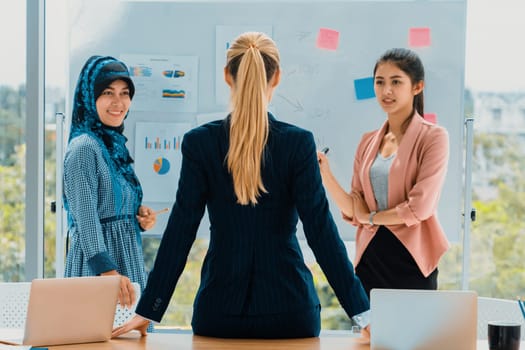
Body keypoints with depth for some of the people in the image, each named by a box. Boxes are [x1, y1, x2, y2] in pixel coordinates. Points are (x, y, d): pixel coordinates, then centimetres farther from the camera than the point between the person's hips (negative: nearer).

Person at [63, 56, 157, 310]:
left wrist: (141, 216, 3)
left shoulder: (115, 144, 14)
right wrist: (107, 270, -30)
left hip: (126, 259, 9)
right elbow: (85, 216, -20)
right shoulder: (83, 148, -12)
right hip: (96, 266, -9)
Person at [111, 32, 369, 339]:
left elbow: (180, 231, -5)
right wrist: (362, 311, -6)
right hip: (288, 306, -1)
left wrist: (148, 310, 1)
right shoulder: (299, 143, -9)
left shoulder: (199, 143, -5)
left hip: (220, 308, 1)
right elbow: (321, 230, -11)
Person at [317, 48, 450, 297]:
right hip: (370, 257, 4)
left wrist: (372, 216, -1)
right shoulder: (368, 142, 11)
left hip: (411, 260, -4)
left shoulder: (433, 137, -4)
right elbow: (354, 211, 5)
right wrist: (325, 175, -8)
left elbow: (420, 207, -13)